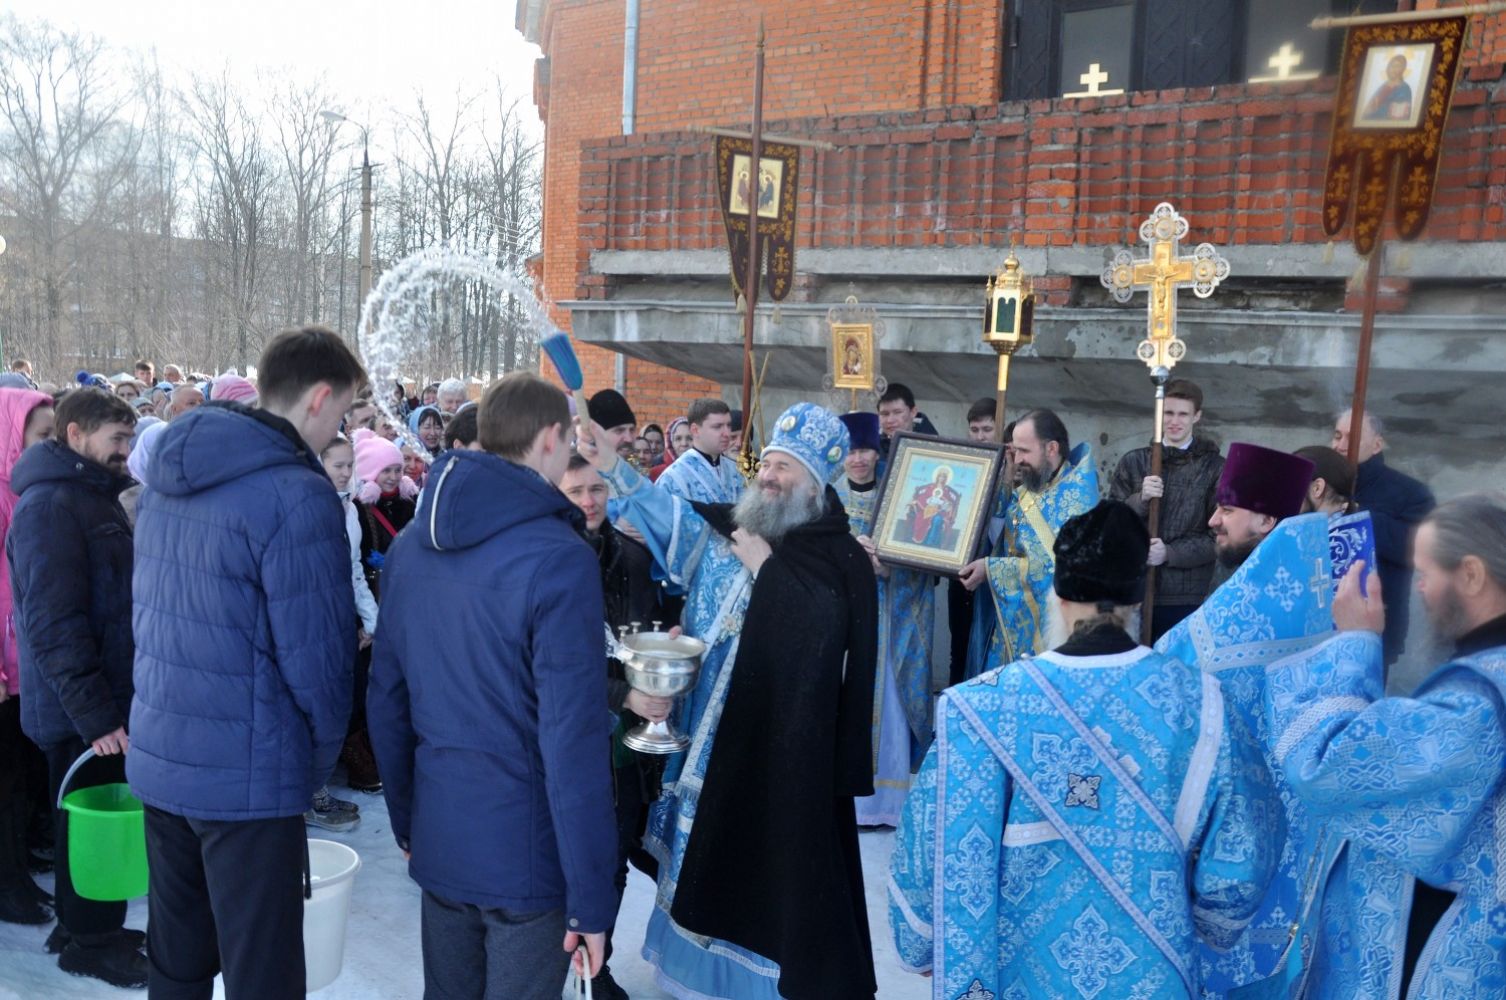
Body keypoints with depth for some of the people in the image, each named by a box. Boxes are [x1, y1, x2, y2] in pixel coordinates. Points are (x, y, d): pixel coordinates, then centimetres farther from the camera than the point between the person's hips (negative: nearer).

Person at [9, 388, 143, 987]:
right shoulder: (49, 506, -18)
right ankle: (90, 943, 20)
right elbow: (54, 622, -23)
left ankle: (91, 926, 32)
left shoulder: (95, 498, 12)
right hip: (81, 711, -9)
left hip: (110, 697, 9)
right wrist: (94, 712, -23)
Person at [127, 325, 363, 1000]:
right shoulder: (296, 496, -19)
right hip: (248, 775, -8)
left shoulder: (168, 476, 6)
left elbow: (148, 609, 14)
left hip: (158, 756, 8)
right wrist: (321, 758, -1)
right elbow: (313, 653, -18)